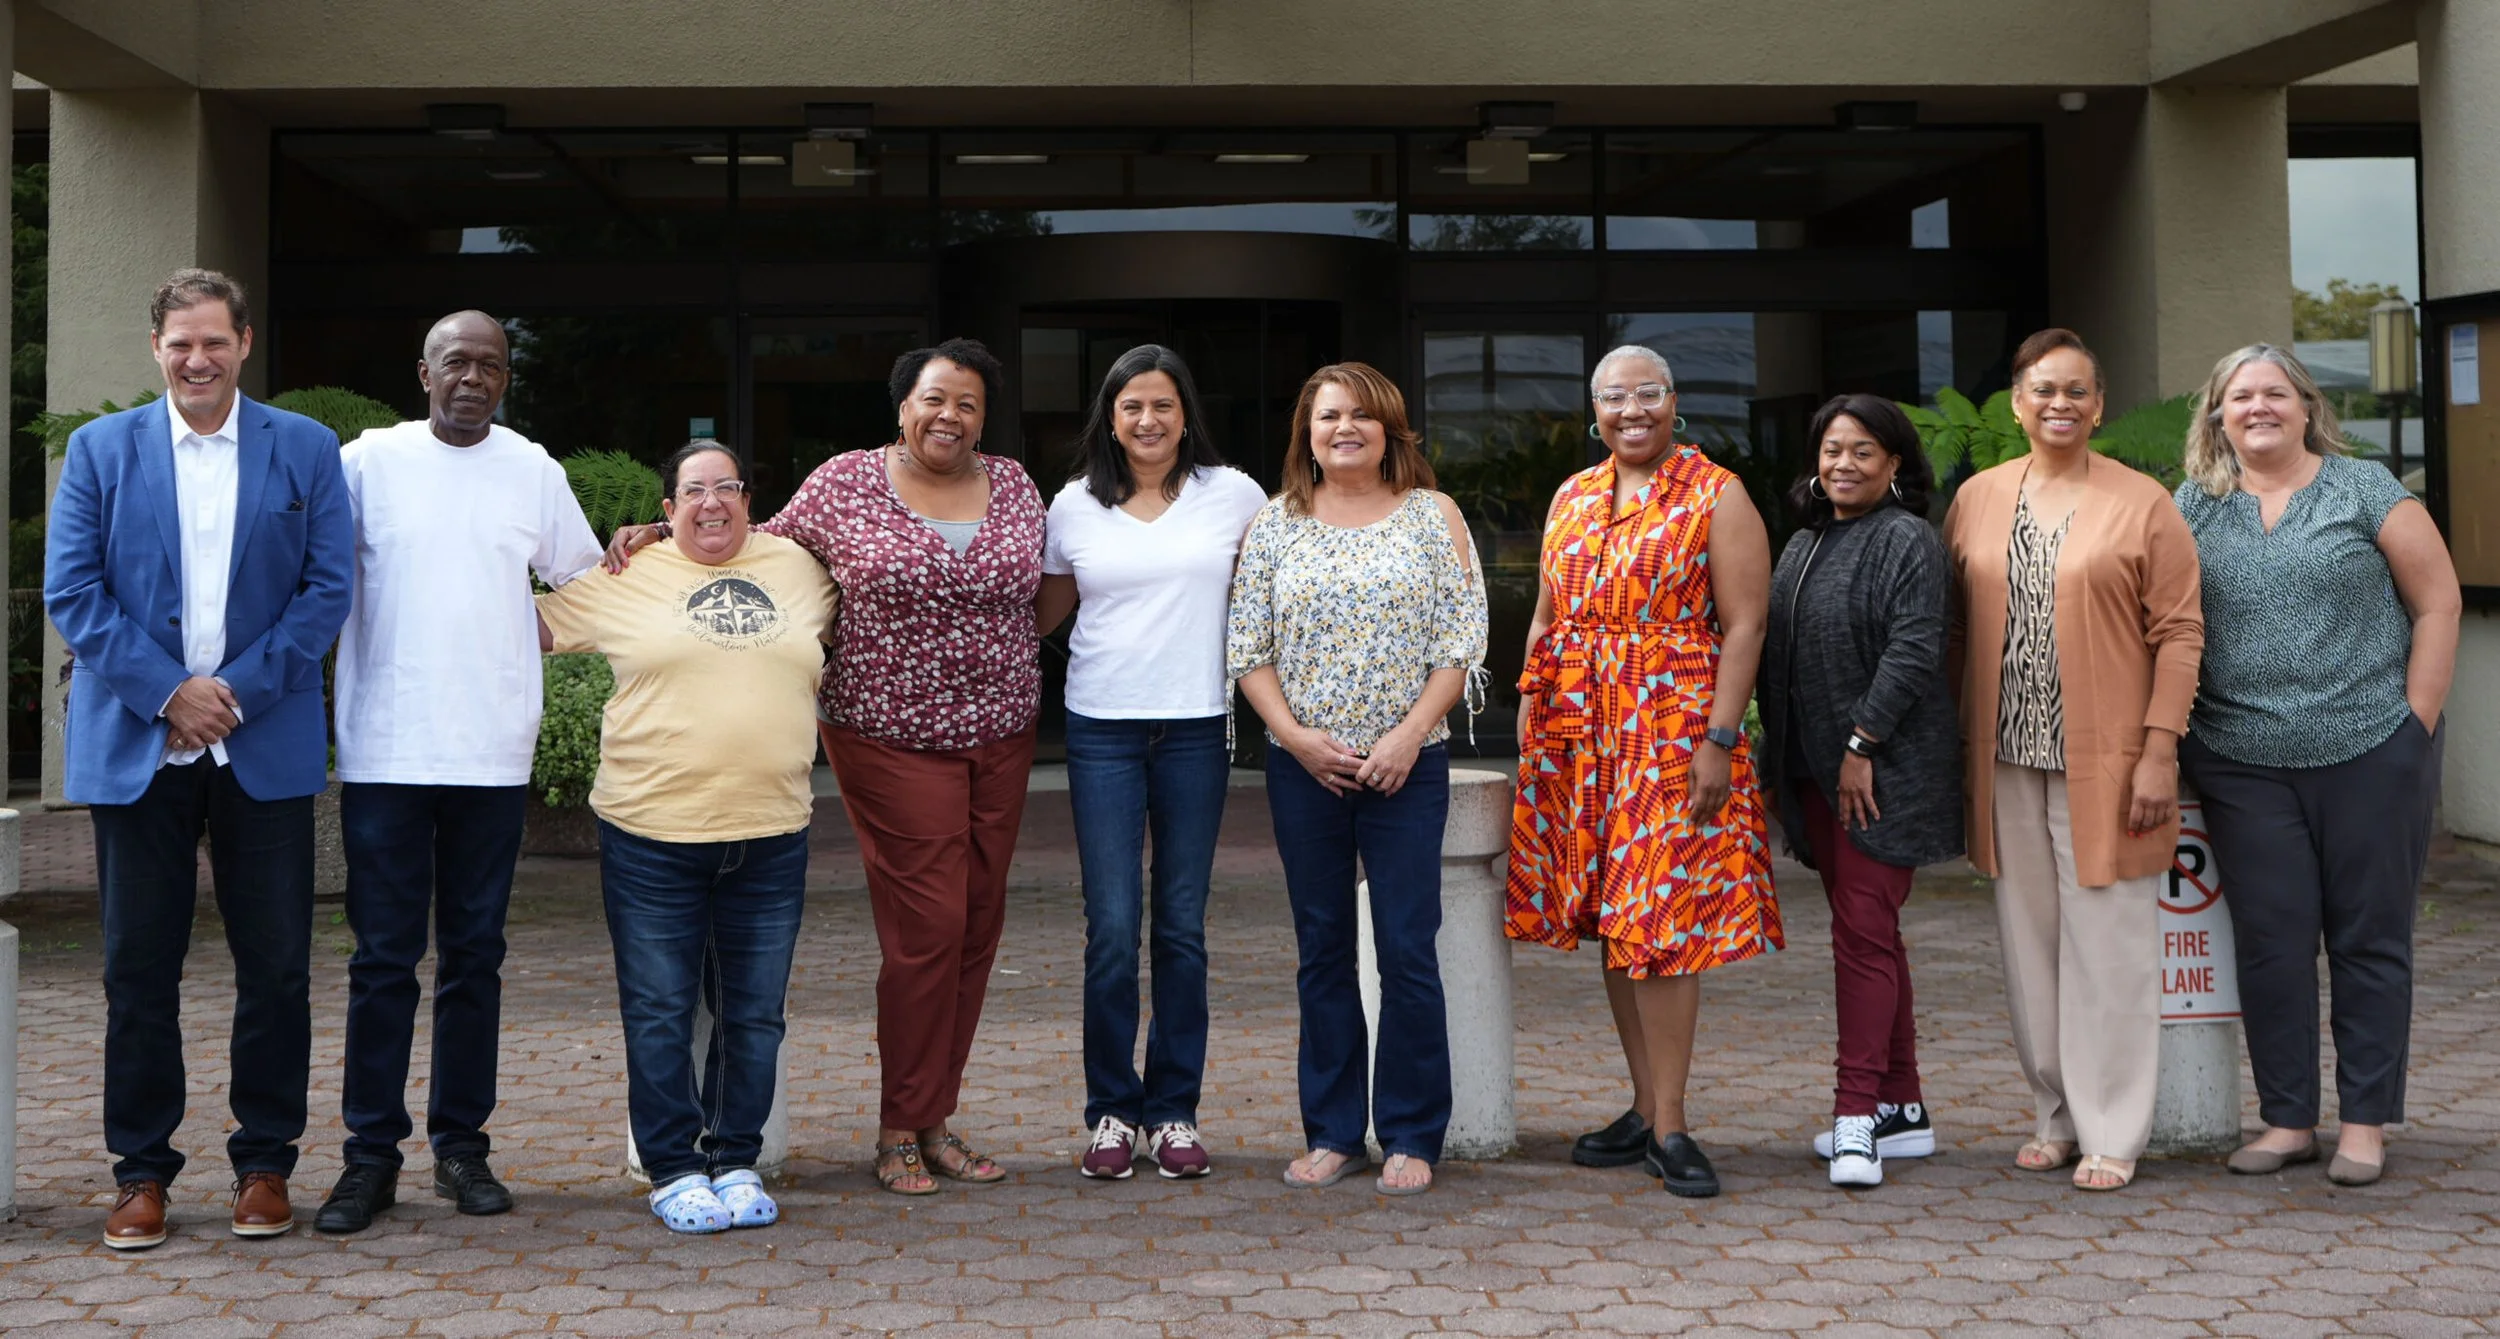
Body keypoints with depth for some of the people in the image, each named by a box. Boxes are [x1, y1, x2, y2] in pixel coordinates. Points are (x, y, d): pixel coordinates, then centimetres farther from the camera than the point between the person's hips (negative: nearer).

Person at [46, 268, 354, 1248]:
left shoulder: (305, 449, 6)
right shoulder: (100, 450, 7)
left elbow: (328, 588, 0)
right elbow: (70, 591, 0)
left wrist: (236, 692, -9)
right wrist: (168, 691, -10)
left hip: (267, 750, 0)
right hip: (133, 750, 0)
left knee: (276, 967, 4)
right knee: (139, 970, 5)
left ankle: (264, 1163, 16)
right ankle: (140, 1172, 15)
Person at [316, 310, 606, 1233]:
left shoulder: (534, 472, 9)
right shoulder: (369, 461, 2)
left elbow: (586, 584, 20)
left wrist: (538, 640, 7)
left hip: (492, 751, 2)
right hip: (384, 749, -2)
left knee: (475, 955, 8)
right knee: (383, 957, 0)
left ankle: (462, 1145, 17)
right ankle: (372, 1154, 8)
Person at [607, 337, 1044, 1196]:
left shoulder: (1014, 488, 8)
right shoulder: (846, 483, -2)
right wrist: (660, 534, 0)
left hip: (998, 737, 5)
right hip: (890, 736, -4)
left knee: (976, 926, 6)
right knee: (926, 927, -9)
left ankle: (936, 1120, 17)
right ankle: (901, 1131, 4)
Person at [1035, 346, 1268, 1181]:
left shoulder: (1231, 495, 5)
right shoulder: (1076, 506, 8)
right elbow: (1041, 611, 16)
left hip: (1197, 728, 0)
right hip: (1102, 728, 0)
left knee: (1182, 928, 4)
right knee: (1111, 929, -3)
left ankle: (1175, 1110, 14)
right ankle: (1112, 1111, 8)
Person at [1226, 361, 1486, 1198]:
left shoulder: (1432, 517, 2)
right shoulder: (1275, 524, 6)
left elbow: (1461, 641, -2)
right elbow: (1247, 648, 4)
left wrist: (1409, 733, -12)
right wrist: (1295, 734, -9)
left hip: (1406, 765, -2)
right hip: (1304, 769, 2)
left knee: (1408, 951, -3)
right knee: (1322, 952, 8)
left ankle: (1411, 1137, 8)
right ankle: (1331, 1133, 17)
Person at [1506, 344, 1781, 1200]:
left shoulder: (1715, 497, -3)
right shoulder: (1572, 499, 14)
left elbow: (1744, 624, -9)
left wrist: (1718, 741, -16)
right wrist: (1530, 706, 9)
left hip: (1674, 732, -6)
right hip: (1579, 730, 6)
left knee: (1661, 919, -8)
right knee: (1612, 918, 9)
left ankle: (1668, 1128, -2)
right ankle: (1647, 1110, 18)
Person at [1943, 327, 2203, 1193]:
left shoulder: (2142, 504, -2)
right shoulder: (1976, 500, 9)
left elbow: (2179, 633, -5)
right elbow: (1954, 629, 12)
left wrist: (2160, 750, -12)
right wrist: (1957, 748, 7)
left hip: (2105, 763, -4)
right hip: (2006, 762, 4)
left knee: (2107, 944, 0)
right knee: (2029, 942, 10)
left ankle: (2111, 1133, 9)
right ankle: (2056, 1114, 22)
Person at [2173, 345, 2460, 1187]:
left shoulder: (2365, 490, 2)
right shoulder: (2191, 508, 8)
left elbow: (2437, 602, 1)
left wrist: (2418, 720, -5)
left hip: (2370, 754, -2)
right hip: (2242, 764, 2)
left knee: (2370, 938, 5)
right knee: (2271, 941, 4)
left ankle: (2365, 1122, 14)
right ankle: (2287, 1119, 15)